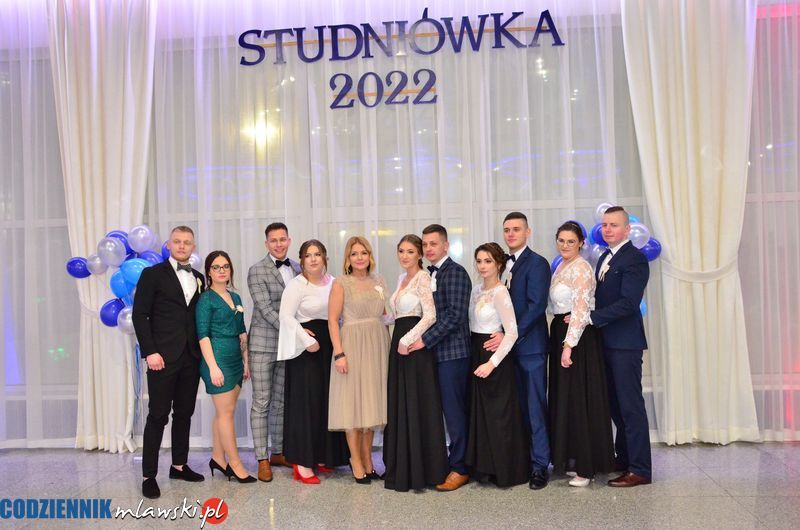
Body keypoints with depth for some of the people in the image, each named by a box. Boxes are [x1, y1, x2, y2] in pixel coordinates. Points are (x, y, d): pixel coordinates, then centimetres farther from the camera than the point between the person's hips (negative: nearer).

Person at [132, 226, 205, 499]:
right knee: (158, 416, -1)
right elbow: (139, 315, -5)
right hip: (163, 357, -5)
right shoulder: (153, 274, 0)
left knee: (184, 414, 12)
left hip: (191, 358, 5)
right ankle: (149, 475, 7)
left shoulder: (198, 278, 14)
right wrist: (150, 352, -13)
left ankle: (179, 465, 24)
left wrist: (203, 352, 6)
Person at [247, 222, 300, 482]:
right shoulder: (257, 271, -8)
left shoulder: (298, 268, 8)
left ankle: (277, 452, 25)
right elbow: (266, 309, -16)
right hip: (264, 344, -5)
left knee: (281, 402, 13)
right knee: (262, 403, 2)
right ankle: (262, 460, 10)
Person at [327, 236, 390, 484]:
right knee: (353, 403, 1)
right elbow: (332, 320, -6)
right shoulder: (341, 284, -2)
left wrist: (388, 347, 4)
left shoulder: (379, 282, 10)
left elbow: (386, 314, 13)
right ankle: (356, 462, 12)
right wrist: (339, 353, -14)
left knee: (371, 403, 10)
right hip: (353, 344, -4)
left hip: (377, 346, 4)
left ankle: (367, 460, 22)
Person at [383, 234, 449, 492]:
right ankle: (402, 468, 21)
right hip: (399, 343, 9)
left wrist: (407, 340, -19)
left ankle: (421, 470, 7)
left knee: (417, 406, -3)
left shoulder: (422, 278, -10)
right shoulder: (402, 279, 16)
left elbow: (430, 315, -19)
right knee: (399, 405, 11)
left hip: (415, 346, -9)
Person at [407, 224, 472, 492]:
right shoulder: (430, 274, 16)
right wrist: (421, 339, 6)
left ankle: (459, 469, 10)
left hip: (452, 352, -7)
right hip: (435, 352, 7)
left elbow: (455, 315, -17)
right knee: (449, 410, 11)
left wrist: (425, 339, -17)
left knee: (454, 410, -1)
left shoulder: (455, 272, -9)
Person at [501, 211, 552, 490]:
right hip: (506, 345, 6)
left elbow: (537, 306, -14)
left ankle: (539, 465, 8)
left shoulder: (537, 263, -6)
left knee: (535, 407, -1)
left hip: (529, 346, -6)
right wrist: (498, 336, 1)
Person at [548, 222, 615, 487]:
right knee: (564, 398, 13)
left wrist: (569, 345, -22)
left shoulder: (581, 268, -13)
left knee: (580, 400, -3)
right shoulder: (561, 267, 14)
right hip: (560, 334, 9)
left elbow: (581, 309, -19)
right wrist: (561, 342, 12)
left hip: (579, 338, -9)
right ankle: (569, 458, 24)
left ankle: (586, 467, 6)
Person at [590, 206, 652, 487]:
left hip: (625, 343, -9)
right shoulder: (605, 257, 16)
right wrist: (591, 318, 3)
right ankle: (624, 459, 28)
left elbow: (628, 302, -21)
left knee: (630, 406, -3)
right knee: (615, 403, 15)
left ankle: (640, 470, 6)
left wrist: (591, 317, -20)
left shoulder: (635, 258, -12)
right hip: (607, 341, 9)